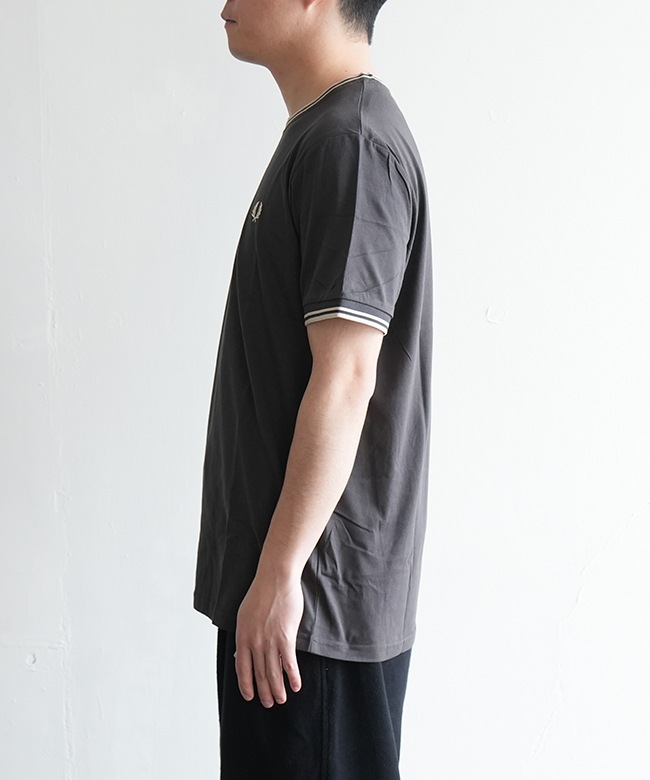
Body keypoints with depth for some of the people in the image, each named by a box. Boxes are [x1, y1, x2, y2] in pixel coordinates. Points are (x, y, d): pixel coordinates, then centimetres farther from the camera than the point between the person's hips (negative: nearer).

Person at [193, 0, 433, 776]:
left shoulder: (349, 143, -17)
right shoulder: (318, 134, 13)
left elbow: (346, 378, -23)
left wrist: (280, 573, -20)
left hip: (316, 594, -9)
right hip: (286, 573, 9)